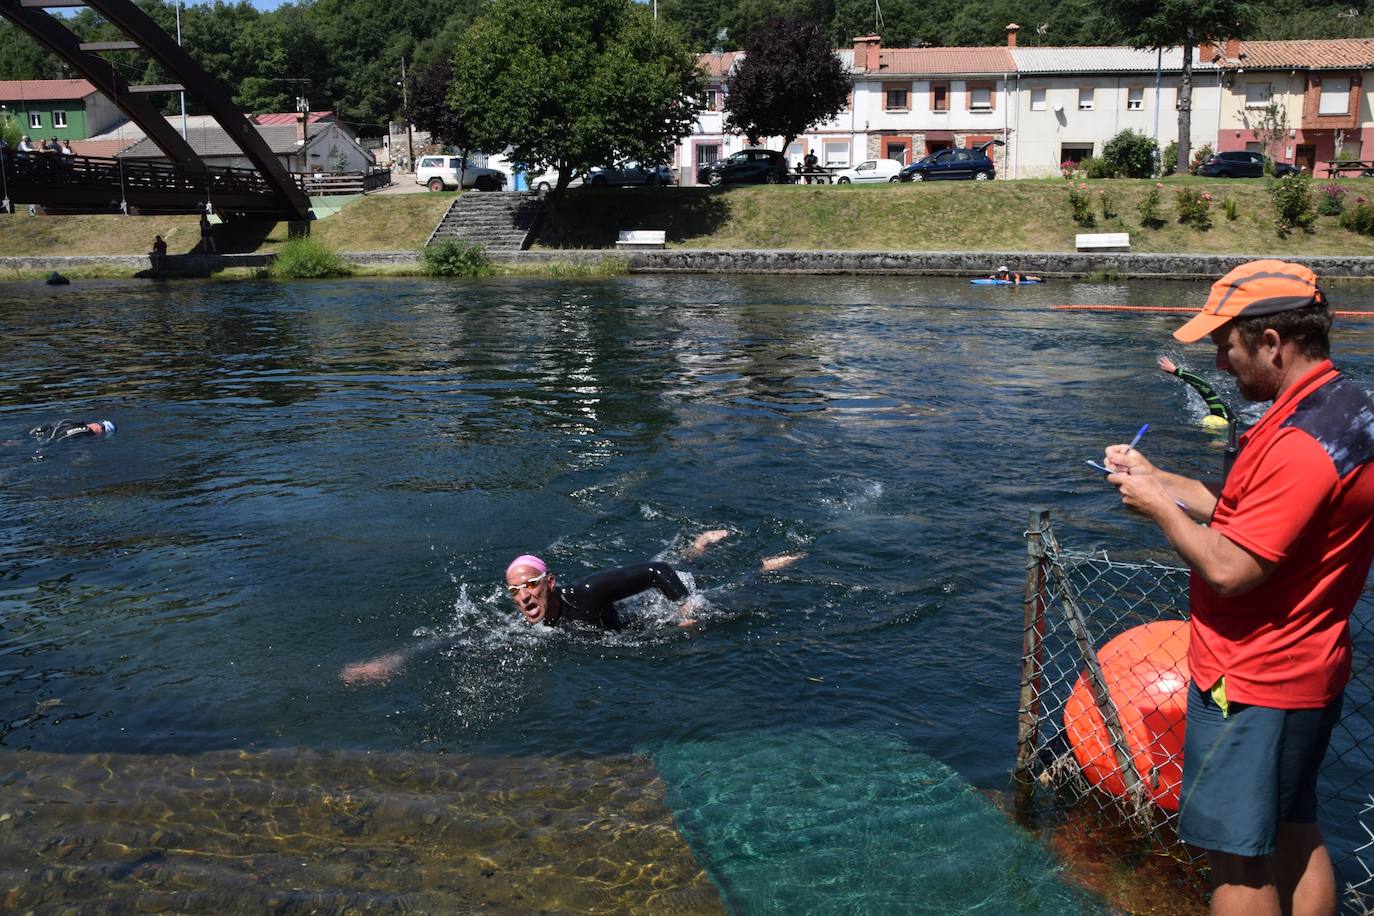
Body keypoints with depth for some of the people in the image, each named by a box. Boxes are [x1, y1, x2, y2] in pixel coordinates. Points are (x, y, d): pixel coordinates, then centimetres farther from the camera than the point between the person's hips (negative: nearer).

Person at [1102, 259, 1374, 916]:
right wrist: (1157, 478, 9)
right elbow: (1251, 514, 13)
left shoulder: (1301, 443, -27)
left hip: (1252, 687, -10)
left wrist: (1160, 509, -13)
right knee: (1294, 837, 21)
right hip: (1309, 671, 10)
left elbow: (1230, 569, -27)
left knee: (1239, 858, 2)